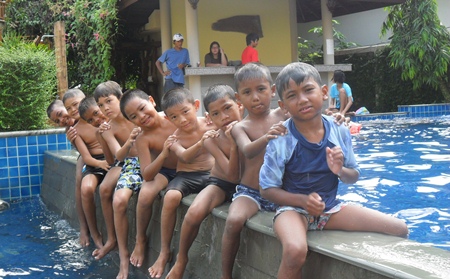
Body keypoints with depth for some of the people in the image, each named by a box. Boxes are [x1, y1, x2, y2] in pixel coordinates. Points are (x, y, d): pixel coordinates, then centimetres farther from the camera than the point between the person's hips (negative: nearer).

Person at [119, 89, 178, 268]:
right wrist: (164, 154, -38)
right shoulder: (143, 139, -17)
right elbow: (147, 175, -24)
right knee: (145, 195, -27)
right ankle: (140, 240, -2)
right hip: (162, 171, -1)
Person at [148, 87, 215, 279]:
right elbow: (185, 157, -24)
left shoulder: (210, 124, -3)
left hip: (211, 173, 1)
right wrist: (201, 143, -41)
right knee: (171, 196, -30)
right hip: (185, 175, -1)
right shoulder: (174, 138, -5)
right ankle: (164, 251, -13)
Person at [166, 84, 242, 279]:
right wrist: (233, 144, -31)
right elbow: (232, 175, -19)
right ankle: (181, 260, -1)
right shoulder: (211, 139, -11)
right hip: (220, 183, 0)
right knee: (194, 213, -28)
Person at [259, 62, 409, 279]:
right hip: (294, 207, -4)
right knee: (295, 252, -38)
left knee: (399, 230, -3)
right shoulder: (281, 140, -14)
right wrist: (302, 200, -22)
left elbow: (354, 176, 8)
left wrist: (341, 171, -15)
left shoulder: (339, 132, -4)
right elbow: (267, 189, -8)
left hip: (330, 207, 4)